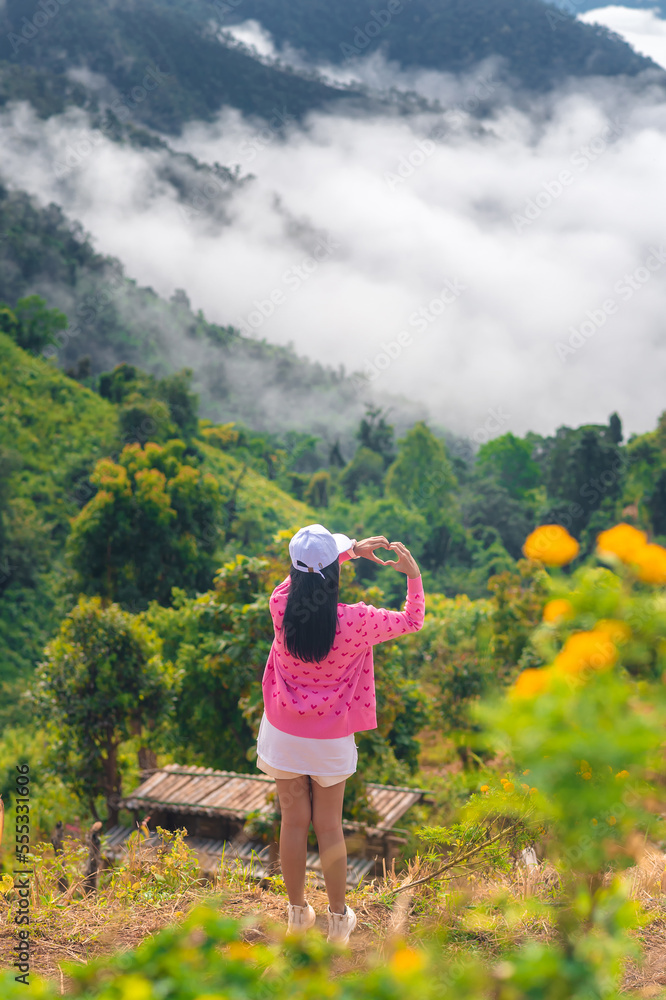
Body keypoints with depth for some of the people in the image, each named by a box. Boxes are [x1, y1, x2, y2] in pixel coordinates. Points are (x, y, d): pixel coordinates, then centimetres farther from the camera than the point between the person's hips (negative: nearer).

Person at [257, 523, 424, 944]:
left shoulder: (281, 608, -15)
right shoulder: (355, 622, -21)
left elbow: (303, 571, 8)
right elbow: (412, 621, -4)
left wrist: (352, 548, 10)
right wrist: (414, 575, 3)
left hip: (284, 736, 2)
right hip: (331, 742, -1)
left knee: (294, 821, 14)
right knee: (329, 827, 12)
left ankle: (298, 911, 29)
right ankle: (339, 918, 25)